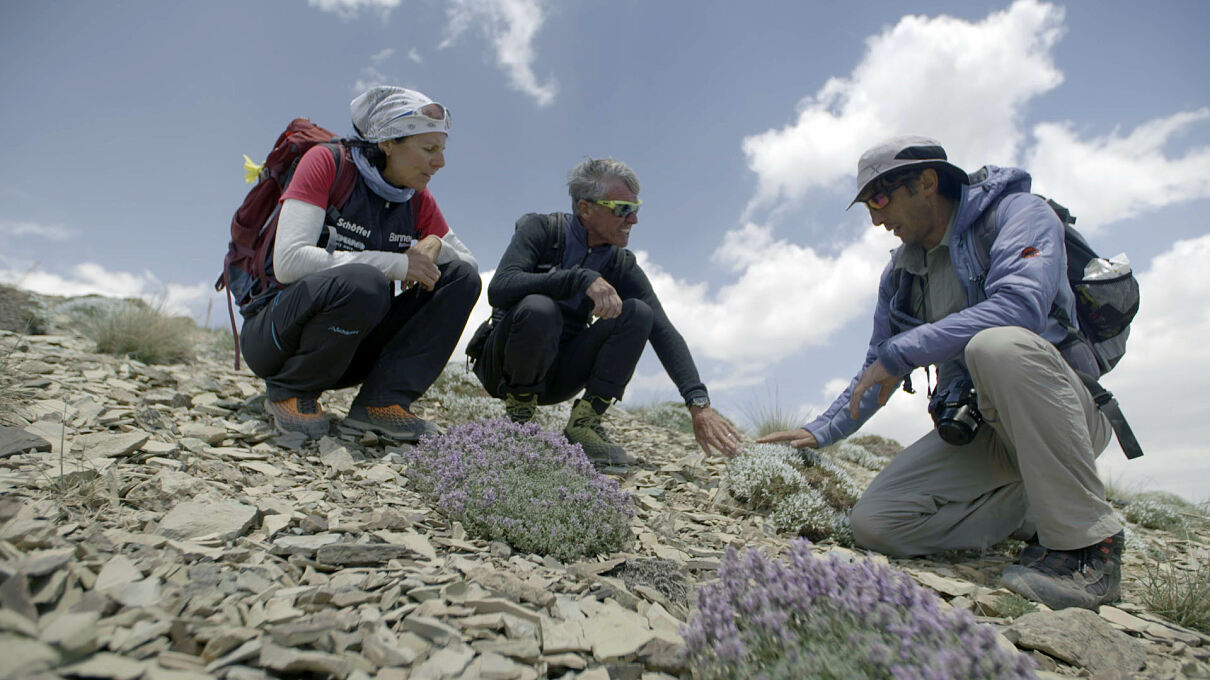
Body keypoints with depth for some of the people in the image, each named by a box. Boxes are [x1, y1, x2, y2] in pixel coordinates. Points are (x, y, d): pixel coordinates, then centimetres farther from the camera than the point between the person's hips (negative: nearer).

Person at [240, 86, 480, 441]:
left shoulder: (418, 198, 3)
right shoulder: (327, 162, -12)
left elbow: (470, 262, 7)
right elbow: (288, 261, -24)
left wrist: (434, 246, -15)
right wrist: (396, 263, -24)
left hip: (349, 344, 6)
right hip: (274, 337, -5)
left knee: (462, 276, -8)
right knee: (363, 282, -37)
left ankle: (382, 400, -15)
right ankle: (290, 390, -10)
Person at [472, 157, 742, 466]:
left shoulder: (622, 265, -4)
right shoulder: (539, 230, -13)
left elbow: (664, 332, -13)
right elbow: (499, 288, -30)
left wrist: (699, 404, -25)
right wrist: (582, 278, -38)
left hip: (557, 376, 4)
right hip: (503, 367, -3)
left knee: (637, 313, -16)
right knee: (539, 308, -36)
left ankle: (583, 422, -14)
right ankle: (517, 416, -12)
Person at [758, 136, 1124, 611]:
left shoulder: (1019, 213, -8)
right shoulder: (900, 275, 12)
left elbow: (1020, 304, -29)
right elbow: (878, 372, 18)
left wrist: (900, 352, -25)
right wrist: (819, 433, 8)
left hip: (1063, 413, -5)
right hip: (974, 427, 6)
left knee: (997, 345, -38)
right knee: (874, 524, -13)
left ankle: (1086, 541, -22)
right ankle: (1033, 510, 5)